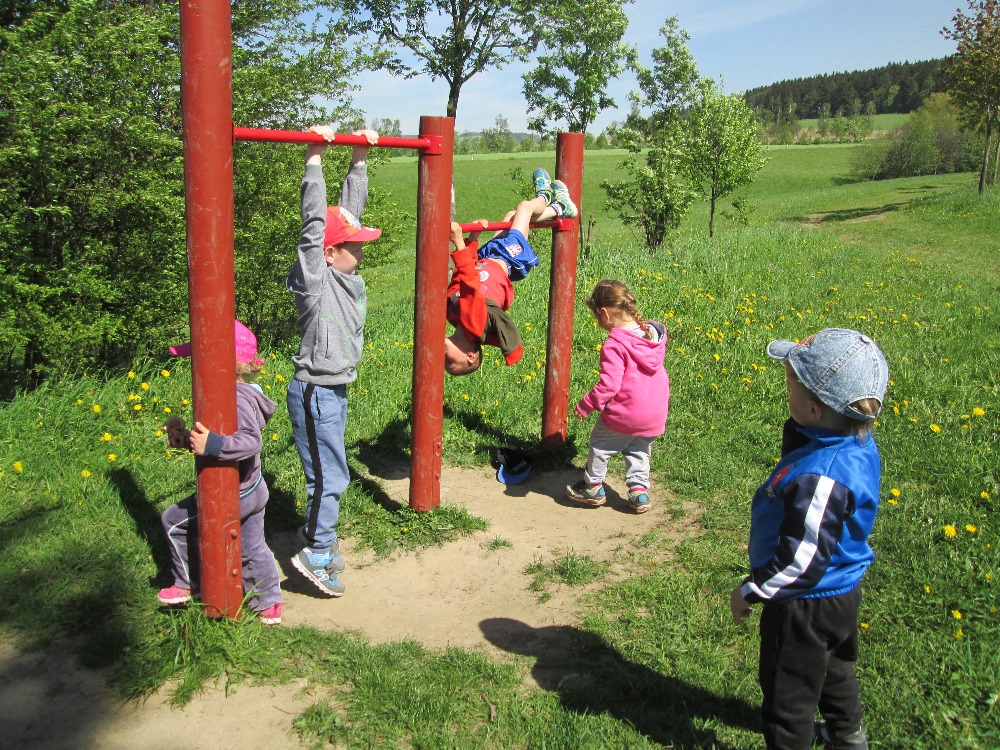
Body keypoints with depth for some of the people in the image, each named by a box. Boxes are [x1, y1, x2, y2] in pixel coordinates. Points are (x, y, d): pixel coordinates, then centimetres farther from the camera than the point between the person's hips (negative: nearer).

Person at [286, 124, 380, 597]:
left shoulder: (345, 274, 4)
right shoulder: (315, 279, -16)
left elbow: (350, 209, 9)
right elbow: (314, 220, -25)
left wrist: (360, 159, 9)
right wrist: (315, 156, -25)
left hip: (335, 391, 8)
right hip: (315, 394, -8)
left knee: (327, 473, 18)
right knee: (330, 476, -1)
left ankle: (314, 532, 35)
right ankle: (316, 553, 12)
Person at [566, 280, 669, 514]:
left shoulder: (615, 345, -21)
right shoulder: (654, 335, 1)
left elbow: (609, 384, -23)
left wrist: (586, 405, -13)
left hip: (624, 414, -6)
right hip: (655, 415, 7)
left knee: (600, 446, 16)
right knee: (640, 451, 25)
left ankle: (593, 487, 30)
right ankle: (639, 492, 24)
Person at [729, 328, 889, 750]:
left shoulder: (820, 478, -39)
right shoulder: (858, 443, -11)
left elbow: (802, 560, -31)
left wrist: (751, 591, -18)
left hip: (807, 604, -10)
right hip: (841, 589, 10)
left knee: (788, 688, 15)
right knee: (833, 667, 34)